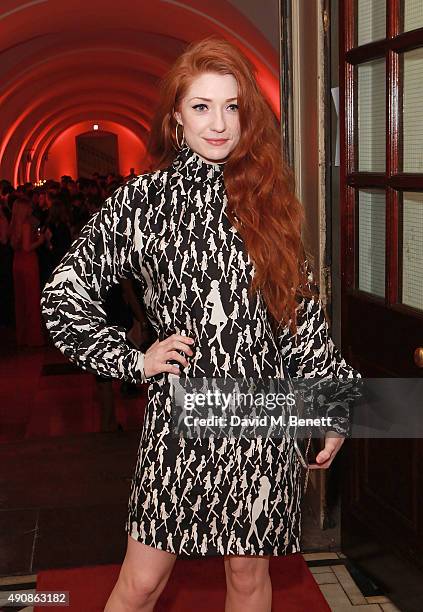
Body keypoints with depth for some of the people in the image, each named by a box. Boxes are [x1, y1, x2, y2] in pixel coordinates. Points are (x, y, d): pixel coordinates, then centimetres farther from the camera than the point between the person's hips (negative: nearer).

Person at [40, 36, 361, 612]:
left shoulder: (267, 198, 4)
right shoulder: (141, 198, -2)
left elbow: (303, 312, 8)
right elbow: (63, 294, 3)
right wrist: (132, 361, -4)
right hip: (179, 415, -2)